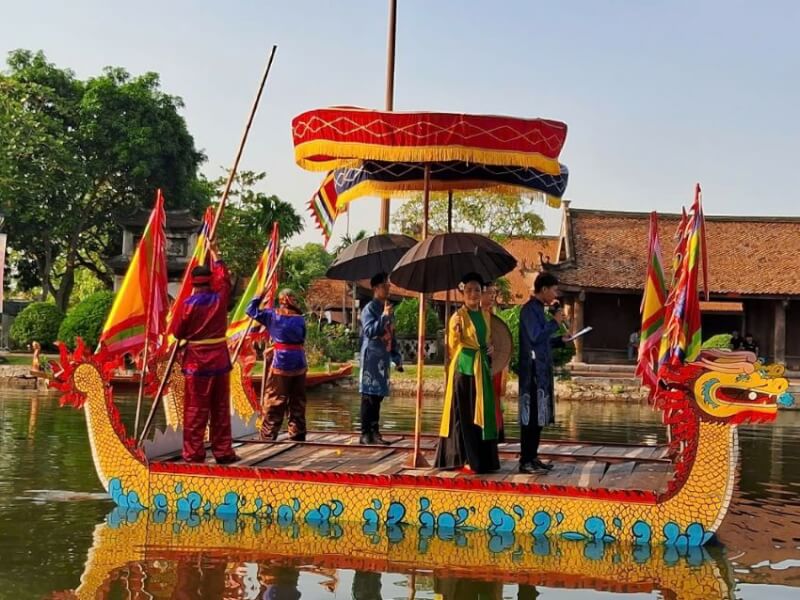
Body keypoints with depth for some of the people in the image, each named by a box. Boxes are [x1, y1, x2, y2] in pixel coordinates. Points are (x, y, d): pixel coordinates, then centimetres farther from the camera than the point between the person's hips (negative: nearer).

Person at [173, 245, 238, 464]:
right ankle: (223, 452, 12)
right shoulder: (220, 299, -2)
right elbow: (224, 279, 17)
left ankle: (193, 453, 2)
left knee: (195, 410, 2)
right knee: (221, 409, 9)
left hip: (196, 362, -2)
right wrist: (214, 255, 27)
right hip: (220, 361, 2)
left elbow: (178, 333, -4)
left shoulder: (188, 304, -10)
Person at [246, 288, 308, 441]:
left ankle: (268, 436, -1)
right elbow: (302, 339, 10)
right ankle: (298, 435, 14)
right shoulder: (300, 319, 2)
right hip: (299, 363, 2)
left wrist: (260, 296, 17)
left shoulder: (272, 315, -1)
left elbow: (251, 310, 6)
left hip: (281, 363, -2)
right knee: (298, 403, 10)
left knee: (274, 403, 1)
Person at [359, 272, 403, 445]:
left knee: (378, 395, 7)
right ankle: (365, 433, -5)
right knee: (369, 395, -7)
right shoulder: (370, 308, -6)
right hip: (372, 355, -7)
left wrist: (396, 357, 19)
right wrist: (384, 316, -24)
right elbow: (369, 331, -18)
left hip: (384, 356, 7)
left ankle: (374, 431, 11)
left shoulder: (388, 309, 16)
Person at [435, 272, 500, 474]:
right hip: (463, 368, -6)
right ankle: (462, 459, -1)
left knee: (482, 412, 8)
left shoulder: (485, 316, 13)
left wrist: (490, 348, 5)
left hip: (482, 368, 6)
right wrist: (455, 331, -31)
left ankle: (481, 459, 14)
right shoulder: (458, 316, -6)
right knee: (463, 414, -4)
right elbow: (452, 345, -12)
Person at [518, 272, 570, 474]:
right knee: (530, 416, -9)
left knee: (539, 416, 12)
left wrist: (561, 341, 16)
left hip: (542, 370, 10)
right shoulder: (529, 309, -11)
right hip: (533, 371, -10)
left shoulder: (538, 308, 18)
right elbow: (536, 337, -21)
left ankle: (532, 457, 18)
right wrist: (555, 322, -10)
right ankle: (525, 461, -7)